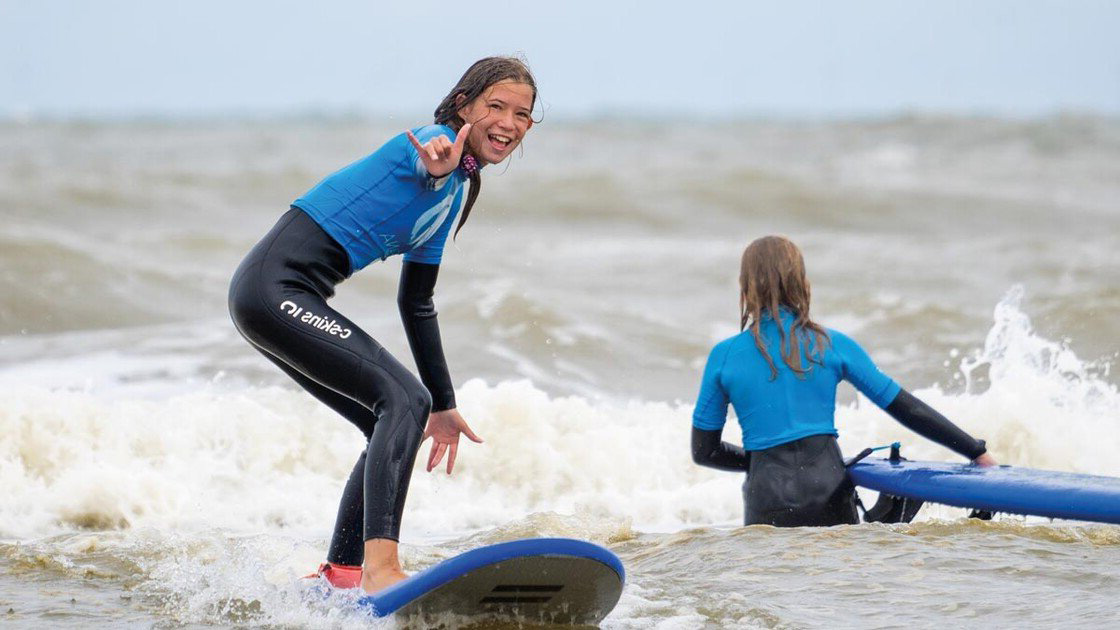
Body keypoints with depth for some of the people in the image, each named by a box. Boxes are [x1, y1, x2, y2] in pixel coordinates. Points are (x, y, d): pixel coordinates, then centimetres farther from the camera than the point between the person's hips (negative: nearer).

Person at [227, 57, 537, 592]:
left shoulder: (458, 189, 19)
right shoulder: (439, 144, -8)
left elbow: (416, 302, 26)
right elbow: (426, 161, -36)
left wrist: (443, 405, 29)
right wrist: (438, 164, -61)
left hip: (291, 298, 10)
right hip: (274, 289, -10)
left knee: (396, 424, 11)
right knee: (405, 399, -20)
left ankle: (340, 574, 19)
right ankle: (380, 565, -31)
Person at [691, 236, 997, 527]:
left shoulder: (724, 356, 2)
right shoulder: (832, 345, 4)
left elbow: (704, 451, 8)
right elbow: (905, 408, 7)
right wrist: (977, 451, 14)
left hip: (768, 507, -1)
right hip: (828, 492, 1)